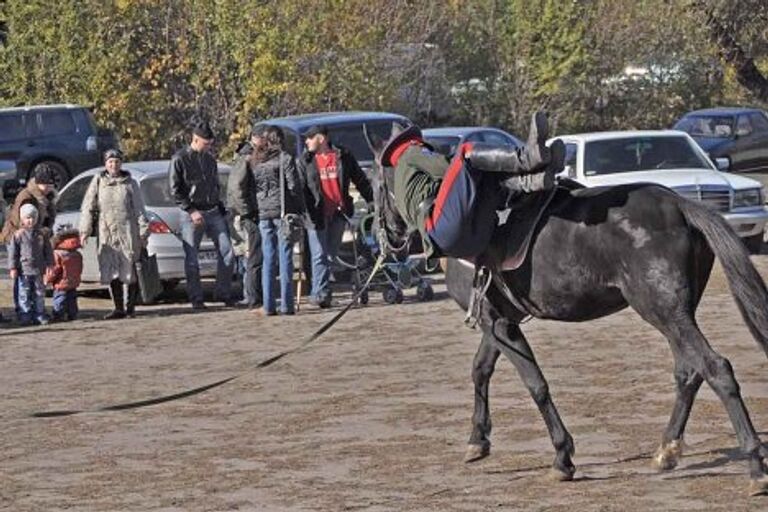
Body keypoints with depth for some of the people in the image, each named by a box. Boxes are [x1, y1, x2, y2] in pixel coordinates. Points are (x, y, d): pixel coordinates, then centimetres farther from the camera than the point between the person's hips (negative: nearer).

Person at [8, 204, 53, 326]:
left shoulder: (42, 234, 4)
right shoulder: (18, 235, -5)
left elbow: (48, 251, 10)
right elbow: (13, 252, -4)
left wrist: (49, 265, 5)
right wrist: (13, 268, -8)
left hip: (39, 270, 3)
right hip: (24, 270, -3)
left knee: (39, 293, 9)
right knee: (24, 294, -1)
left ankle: (39, 314, 18)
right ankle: (25, 316, 4)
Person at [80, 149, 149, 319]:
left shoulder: (130, 184, 8)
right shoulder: (98, 182, 8)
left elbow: (139, 210, 7)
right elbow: (88, 208, 6)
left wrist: (143, 232, 1)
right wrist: (85, 231, -3)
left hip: (127, 232, -1)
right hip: (106, 234, 1)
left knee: (129, 271, 0)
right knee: (111, 273, -2)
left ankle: (130, 305, 12)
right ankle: (118, 308, 2)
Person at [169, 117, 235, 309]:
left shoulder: (210, 159, 13)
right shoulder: (180, 160, -5)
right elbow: (175, 191, -7)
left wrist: (219, 206, 13)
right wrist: (192, 211, -14)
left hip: (214, 212, 5)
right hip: (192, 214, -5)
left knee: (227, 252, -2)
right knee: (191, 259, -2)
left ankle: (224, 293, 7)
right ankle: (196, 298, 5)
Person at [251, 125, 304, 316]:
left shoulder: (255, 161, 8)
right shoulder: (285, 159, -6)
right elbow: (294, 186, -9)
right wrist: (300, 209, 0)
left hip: (263, 214, 4)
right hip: (284, 212, -4)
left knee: (268, 259, 7)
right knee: (285, 258, -1)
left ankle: (268, 305, 4)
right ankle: (286, 305, -3)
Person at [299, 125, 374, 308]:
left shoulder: (343, 156, 5)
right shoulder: (305, 161, 4)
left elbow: (360, 180, 12)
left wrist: (373, 201, 10)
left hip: (338, 213, 2)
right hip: (316, 214, -2)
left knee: (331, 255, 7)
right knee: (319, 255, -7)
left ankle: (320, 292, 16)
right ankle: (320, 292, -8)